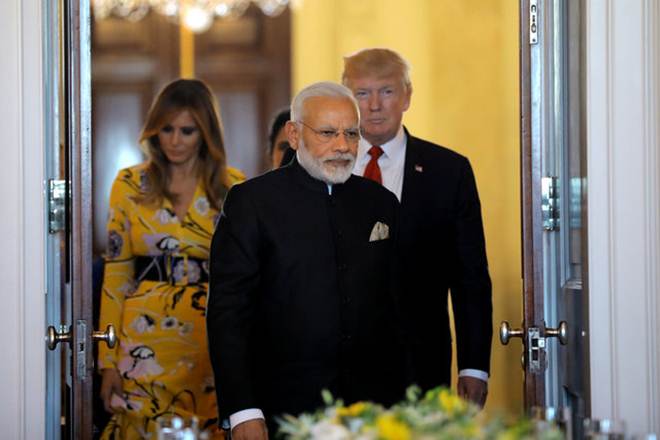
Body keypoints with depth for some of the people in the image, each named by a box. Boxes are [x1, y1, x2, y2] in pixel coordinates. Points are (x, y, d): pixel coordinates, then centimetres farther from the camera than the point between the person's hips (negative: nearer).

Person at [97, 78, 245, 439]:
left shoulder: (233, 188, 3)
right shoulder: (130, 185, 3)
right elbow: (116, 274, 3)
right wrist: (108, 361, -1)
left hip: (212, 341, 0)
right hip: (147, 342, 0)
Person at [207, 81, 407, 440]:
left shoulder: (381, 202, 10)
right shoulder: (251, 201, -4)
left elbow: (398, 307, 11)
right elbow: (227, 312, -8)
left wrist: (407, 399, 5)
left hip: (375, 405, 4)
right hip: (285, 407, -4)